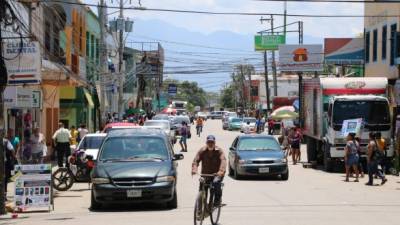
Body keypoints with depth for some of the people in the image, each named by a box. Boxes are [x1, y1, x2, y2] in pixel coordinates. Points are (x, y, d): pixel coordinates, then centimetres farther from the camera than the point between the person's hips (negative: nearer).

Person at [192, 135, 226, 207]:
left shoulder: (219, 151, -8)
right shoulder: (202, 151, -2)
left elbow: (223, 160, -22)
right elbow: (196, 160, -11)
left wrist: (221, 171, -40)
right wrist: (194, 170, -31)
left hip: (217, 174, -3)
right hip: (205, 174, 3)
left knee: (216, 182, -30)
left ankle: (218, 199, -11)